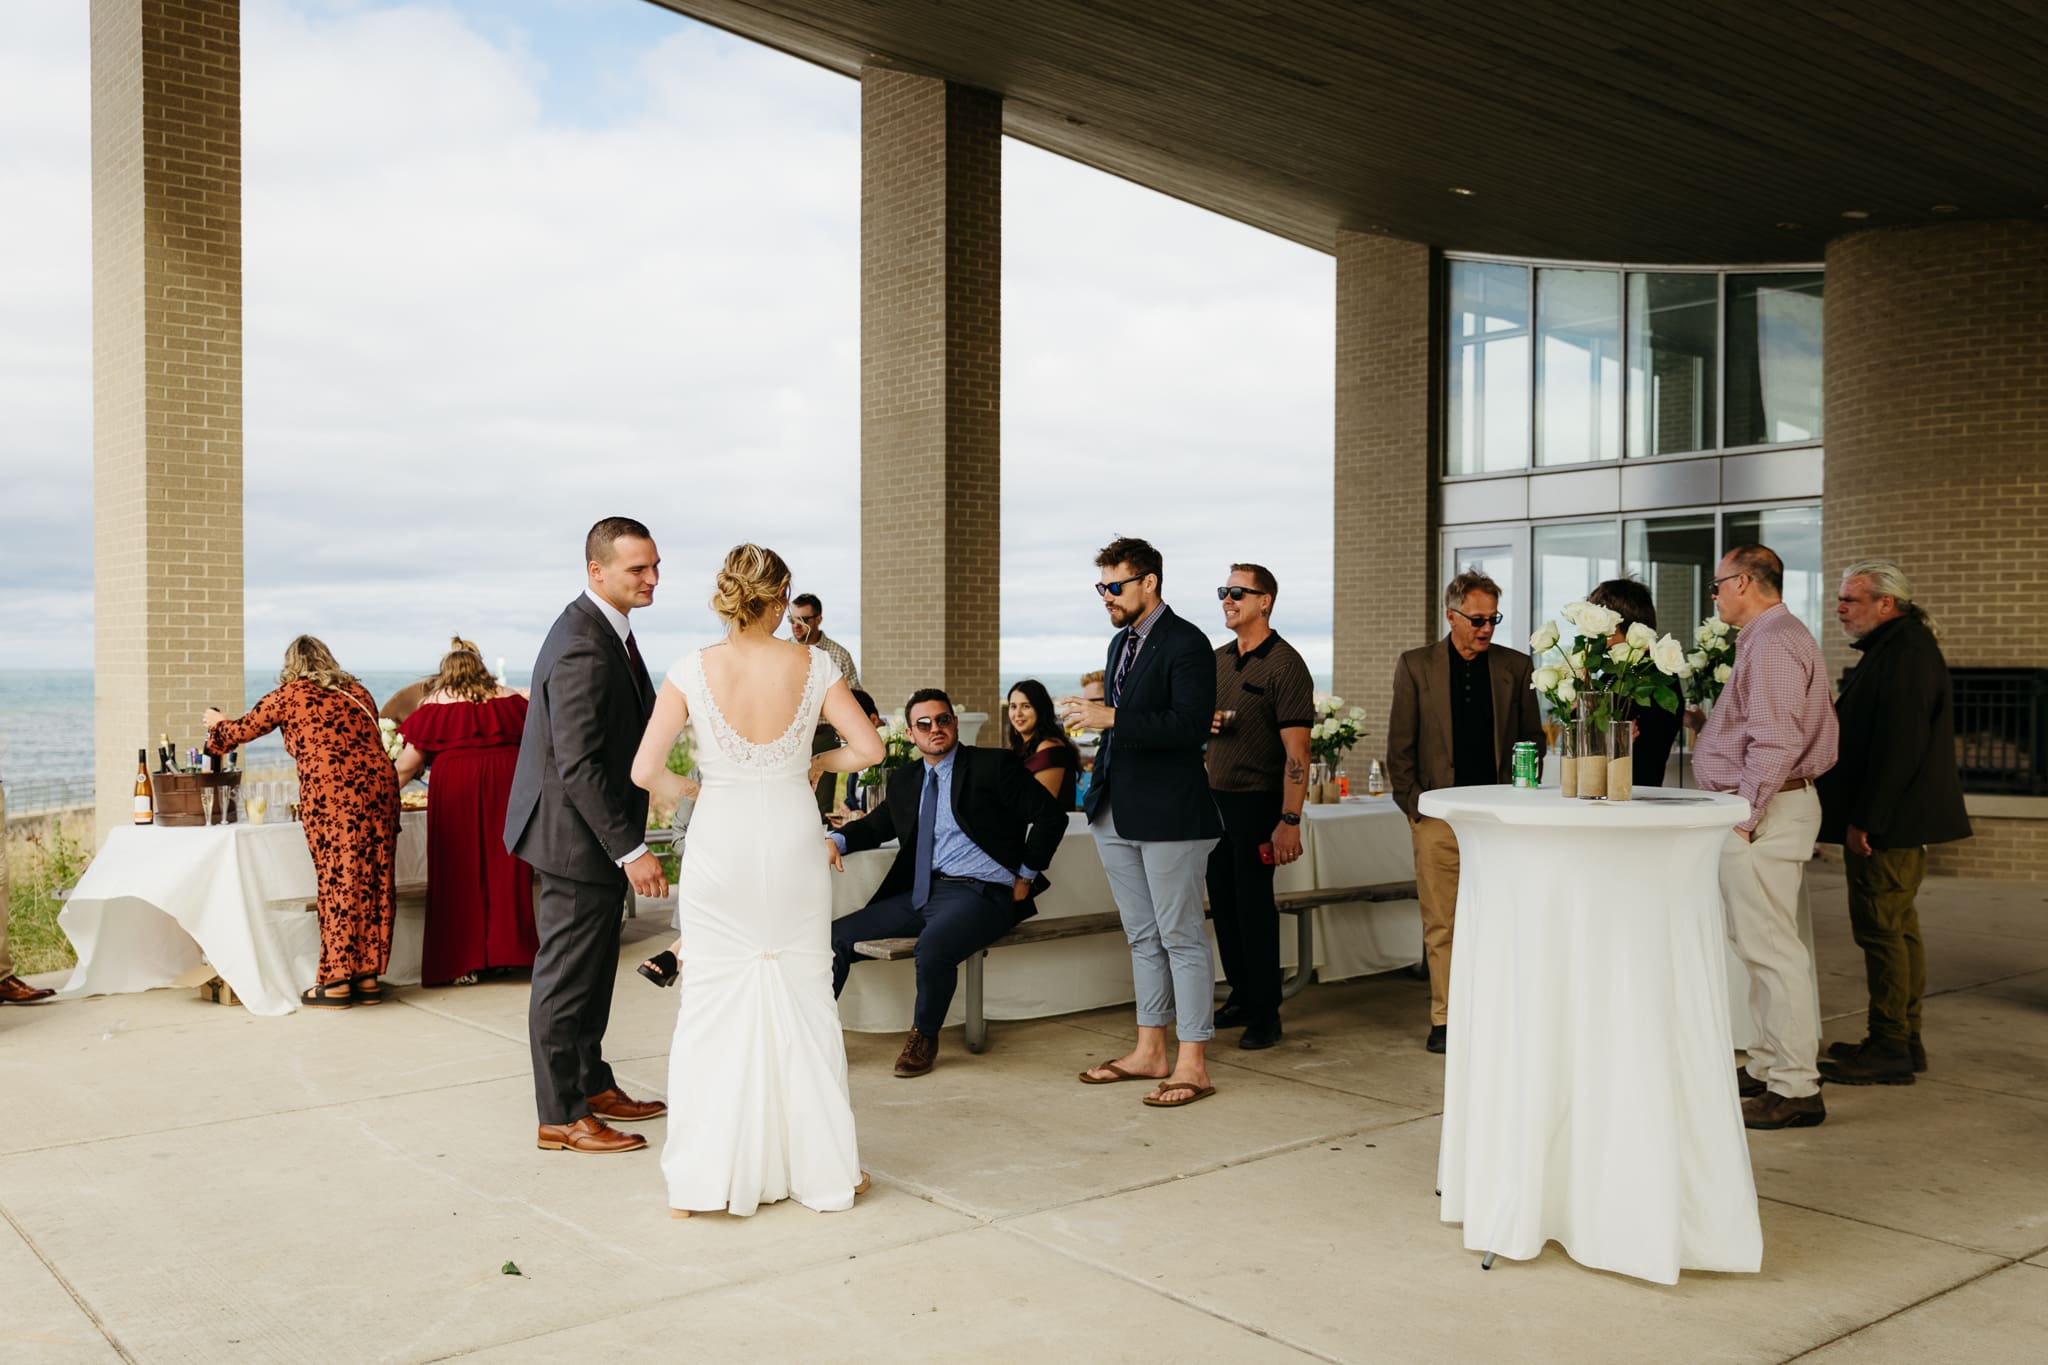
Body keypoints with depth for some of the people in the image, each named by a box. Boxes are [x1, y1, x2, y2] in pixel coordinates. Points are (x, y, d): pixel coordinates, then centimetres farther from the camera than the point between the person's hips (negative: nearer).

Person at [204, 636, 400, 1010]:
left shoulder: (290, 695, 7)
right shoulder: (358, 693, 20)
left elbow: (242, 730, 19)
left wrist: (217, 724, 40)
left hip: (331, 794, -5)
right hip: (379, 785, 5)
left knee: (338, 883, -2)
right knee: (374, 882, 7)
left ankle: (336, 982, 1)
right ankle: (368, 977, 12)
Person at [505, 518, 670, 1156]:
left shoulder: (603, 627, 9)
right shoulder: (583, 648, -24)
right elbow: (578, 765, -27)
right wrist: (630, 850, -26)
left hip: (595, 834, 10)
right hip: (576, 837, -10)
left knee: (591, 971, 20)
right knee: (567, 978, 1)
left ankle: (592, 1085, 34)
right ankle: (560, 1117, 12)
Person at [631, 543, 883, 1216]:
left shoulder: (693, 670, -8)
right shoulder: (812, 666, -5)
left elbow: (645, 769, -13)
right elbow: (868, 747, -7)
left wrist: (683, 789, 8)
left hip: (718, 845, -1)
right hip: (792, 842, 1)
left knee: (712, 1005, 8)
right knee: (803, 1001, 12)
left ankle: (700, 1180, 12)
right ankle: (823, 1168, 20)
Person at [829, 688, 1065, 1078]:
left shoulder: (993, 765, -1)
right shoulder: (905, 779, 18)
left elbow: (1051, 815, -3)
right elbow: (880, 824, 26)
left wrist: (1026, 876, -5)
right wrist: (839, 840, 4)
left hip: (979, 893, -6)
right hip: (920, 894, 7)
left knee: (933, 943, -35)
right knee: (836, 934, -6)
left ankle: (924, 1037, -9)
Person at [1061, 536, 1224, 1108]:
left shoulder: (1186, 643, -12)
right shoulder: (1120, 642, 15)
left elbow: (1190, 726, -23)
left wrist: (1111, 717, -25)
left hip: (1168, 815, -9)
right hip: (1118, 814, 9)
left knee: (1182, 938, -2)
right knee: (1142, 937, 15)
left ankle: (1192, 1065, 5)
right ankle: (1149, 1051, 24)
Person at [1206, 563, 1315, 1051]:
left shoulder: (1284, 664, -11)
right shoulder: (1218, 660, 12)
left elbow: (1296, 750, -16)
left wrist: (1290, 821, -22)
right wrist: (1203, 723, -1)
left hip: (1258, 803, -7)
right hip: (1216, 797, 7)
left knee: (1254, 905, -3)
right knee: (1223, 902, 10)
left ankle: (1265, 1012, 8)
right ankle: (1241, 997, 23)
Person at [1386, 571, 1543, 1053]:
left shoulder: (1515, 666, 8)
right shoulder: (1415, 666, 4)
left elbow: (1533, 737, 14)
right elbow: (1399, 746, 5)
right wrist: (1413, 804, -3)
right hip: (1438, 815, -1)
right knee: (1441, 923, 1)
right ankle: (1445, 1020, 9)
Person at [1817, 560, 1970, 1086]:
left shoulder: (1905, 653, -18)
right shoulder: (1894, 647, 17)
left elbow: (1898, 745, -24)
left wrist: (1865, 820, -24)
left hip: (1888, 822, -11)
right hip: (1898, 819, 11)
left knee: (1882, 929, -6)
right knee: (1899, 926, 15)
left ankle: (1889, 1050, 0)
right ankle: (1904, 1039, 23)